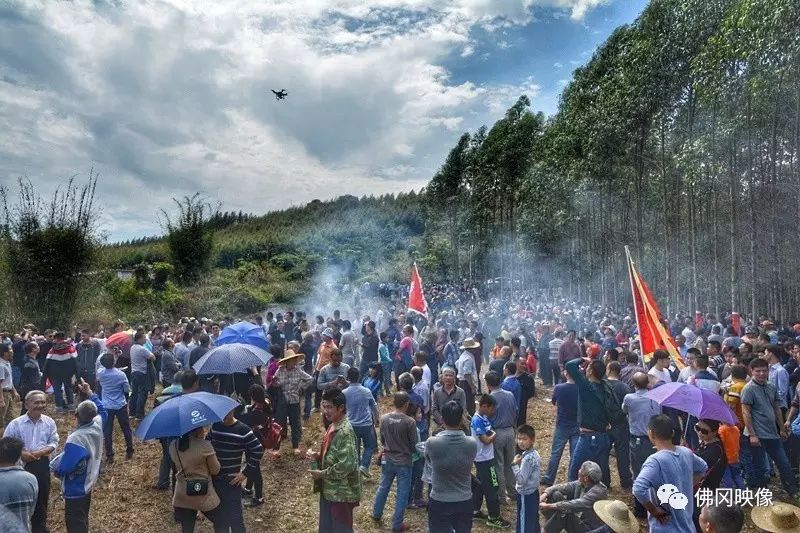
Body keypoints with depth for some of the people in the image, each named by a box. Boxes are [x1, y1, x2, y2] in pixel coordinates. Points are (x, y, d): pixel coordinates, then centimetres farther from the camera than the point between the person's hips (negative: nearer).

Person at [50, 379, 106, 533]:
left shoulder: (75, 439, -34)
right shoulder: (97, 425, -12)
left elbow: (63, 468, -30)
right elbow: (101, 410, 13)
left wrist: (55, 469, -7)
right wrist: (90, 393, 15)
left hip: (75, 489, -8)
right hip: (88, 483, 8)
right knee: (83, 520, 27)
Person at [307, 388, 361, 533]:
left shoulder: (344, 431, -25)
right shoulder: (333, 426, 5)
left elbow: (347, 464, -31)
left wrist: (322, 473, -19)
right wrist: (317, 456, 0)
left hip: (341, 492, -9)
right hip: (329, 489, 9)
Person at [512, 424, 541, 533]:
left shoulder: (527, 458, -27)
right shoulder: (534, 454, 2)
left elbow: (521, 479, -26)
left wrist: (515, 464, -21)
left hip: (526, 495, -9)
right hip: (533, 492, 9)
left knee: (524, 524, 2)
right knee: (533, 521, 22)